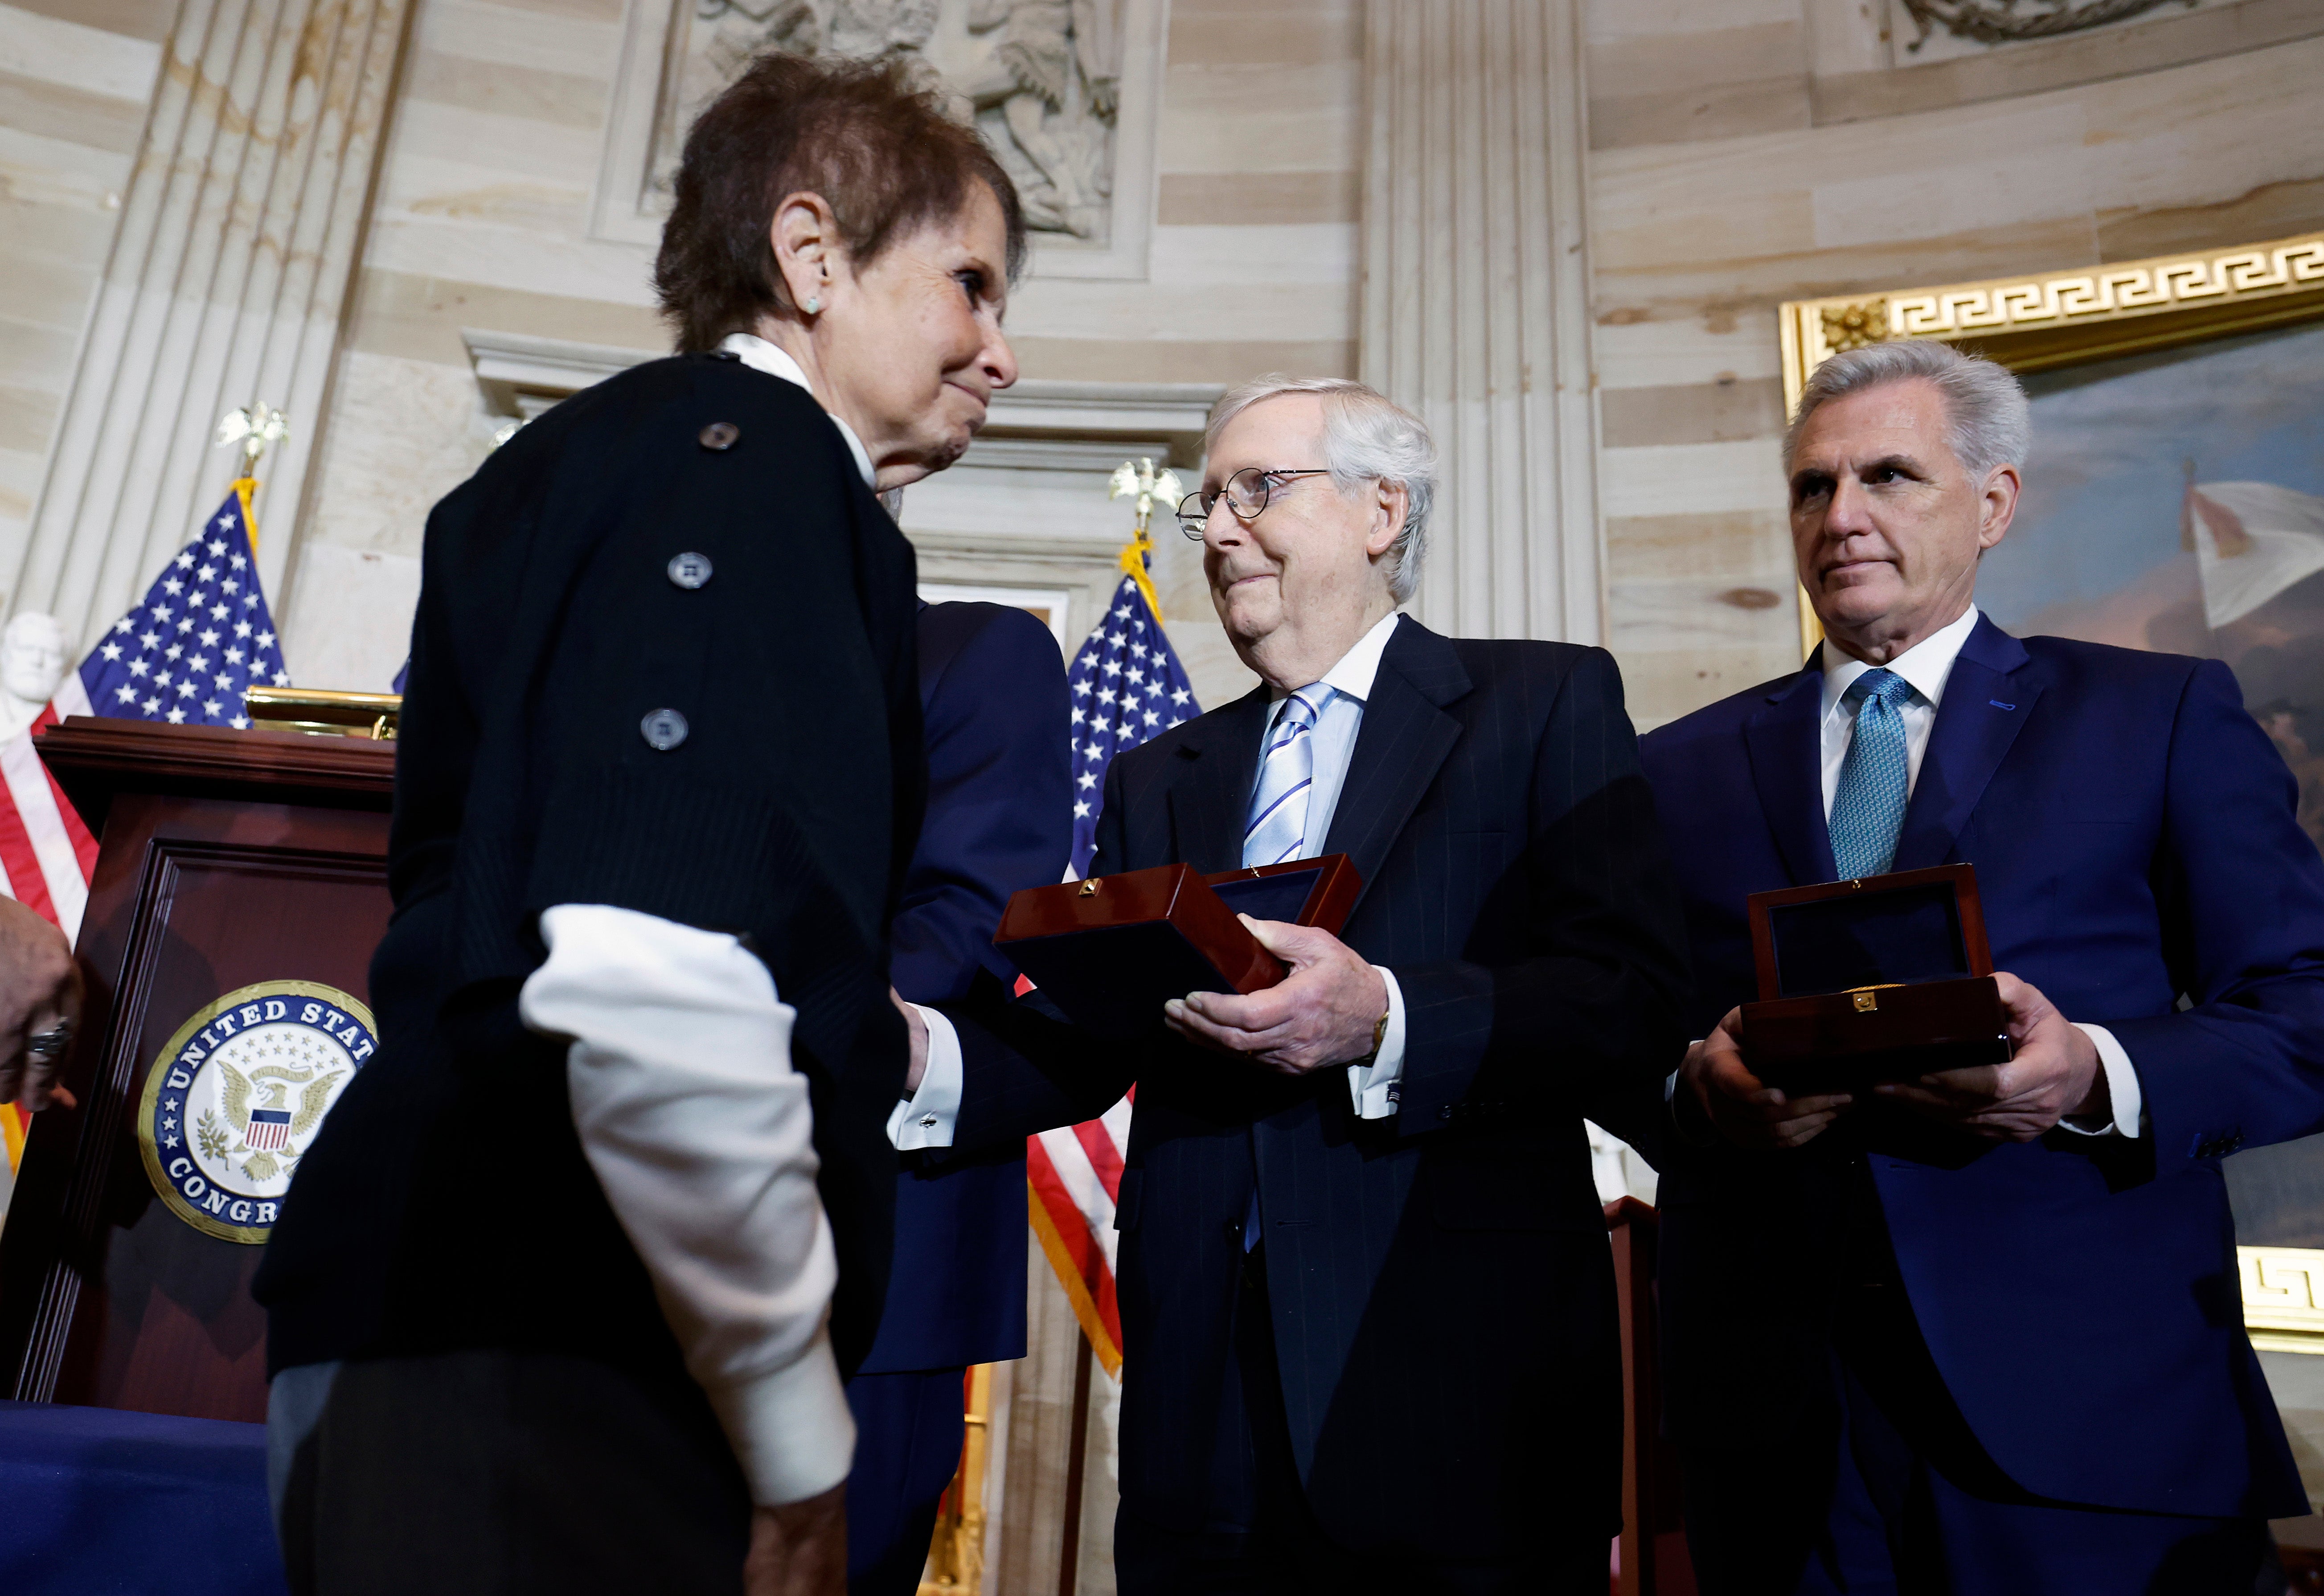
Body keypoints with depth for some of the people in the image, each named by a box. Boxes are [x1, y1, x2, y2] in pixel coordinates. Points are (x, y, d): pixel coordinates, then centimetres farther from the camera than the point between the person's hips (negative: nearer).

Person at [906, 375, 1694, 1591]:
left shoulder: (1546, 703, 1)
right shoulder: (1157, 779, 16)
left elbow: (1633, 994, -10)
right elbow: (1085, 1042, 7)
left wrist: (1381, 1018, -24)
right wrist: (927, 1057, -12)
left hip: (1453, 1368, -3)